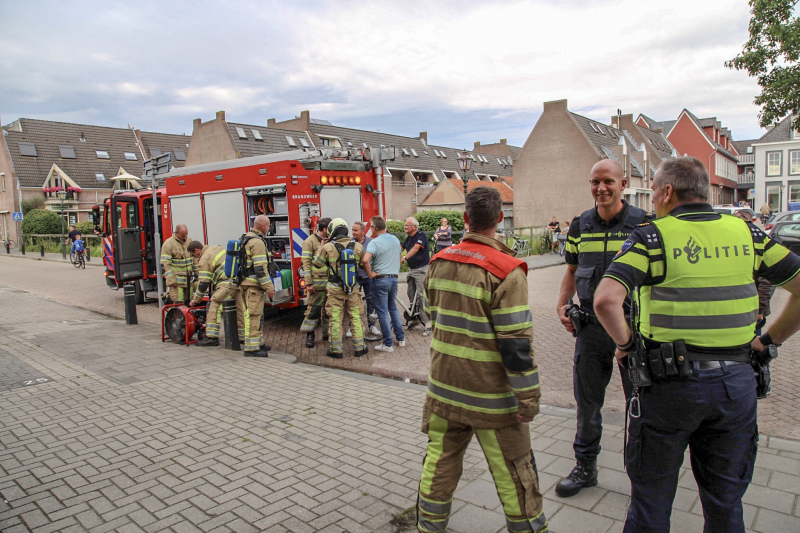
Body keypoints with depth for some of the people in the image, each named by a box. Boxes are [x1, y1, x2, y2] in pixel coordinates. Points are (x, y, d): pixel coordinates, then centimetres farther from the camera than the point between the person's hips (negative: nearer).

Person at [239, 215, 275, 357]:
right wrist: (269, 287, -19)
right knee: (253, 315, -8)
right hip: (253, 283, -10)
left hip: (246, 282, 10)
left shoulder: (246, 238, 16)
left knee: (255, 315, 18)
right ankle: (251, 348, -6)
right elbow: (260, 268, -22)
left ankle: (258, 342, 28)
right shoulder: (257, 242, -16)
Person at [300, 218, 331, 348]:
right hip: (317, 282, -6)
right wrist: (308, 283, -16)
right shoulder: (310, 241, -6)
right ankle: (310, 335, 6)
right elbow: (306, 263, -10)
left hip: (330, 282, 6)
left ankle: (327, 333, 21)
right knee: (314, 308, -3)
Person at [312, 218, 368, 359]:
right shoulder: (358, 246, -3)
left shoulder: (327, 247, -9)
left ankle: (336, 350, 13)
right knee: (356, 317, 12)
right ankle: (359, 348, 18)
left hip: (335, 288, -2)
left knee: (336, 318, 6)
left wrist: (321, 247, 14)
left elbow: (317, 264, 3)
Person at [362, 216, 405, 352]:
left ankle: (388, 344, 7)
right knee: (393, 308, 21)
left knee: (383, 312, 2)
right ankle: (401, 338, 24)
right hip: (394, 277, 7)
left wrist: (370, 274, -17)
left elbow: (365, 260, -31)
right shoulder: (395, 239, 7)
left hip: (380, 279, -7)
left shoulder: (374, 242, -15)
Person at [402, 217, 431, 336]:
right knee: (411, 295, 12)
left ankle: (427, 323, -9)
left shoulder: (421, 236, -13)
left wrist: (405, 257, -39)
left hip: (421, 269, -9)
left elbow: (415, 248, -28)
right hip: (411, 269, 9)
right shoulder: (409, 238, 13)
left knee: (421, 295, -12)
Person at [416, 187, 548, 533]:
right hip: (489, 395, -5)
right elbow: (516, 343, -18)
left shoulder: (439, 262, 1)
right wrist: (528, 398, -12)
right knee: (513, 470, 11)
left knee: (440, 460, 17)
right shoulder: (506, 271, -18)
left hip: (444, 386, 6)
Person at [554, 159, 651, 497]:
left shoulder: (643, 223, -5)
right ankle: (585, 467, 31)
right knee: (587, 400, 13)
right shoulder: (580, 225, 5)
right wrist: (562, 305, 1)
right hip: (590, 326, 3)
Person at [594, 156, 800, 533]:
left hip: (670, 384, -4)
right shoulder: (746, 233, 3)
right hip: (737, 383, 5)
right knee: (725, 502, 21)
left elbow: (606, 300, -24)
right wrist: (769, 340, 11)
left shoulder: (652, 236, -10)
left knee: (652, 498, 14)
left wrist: (626, 343, -8)